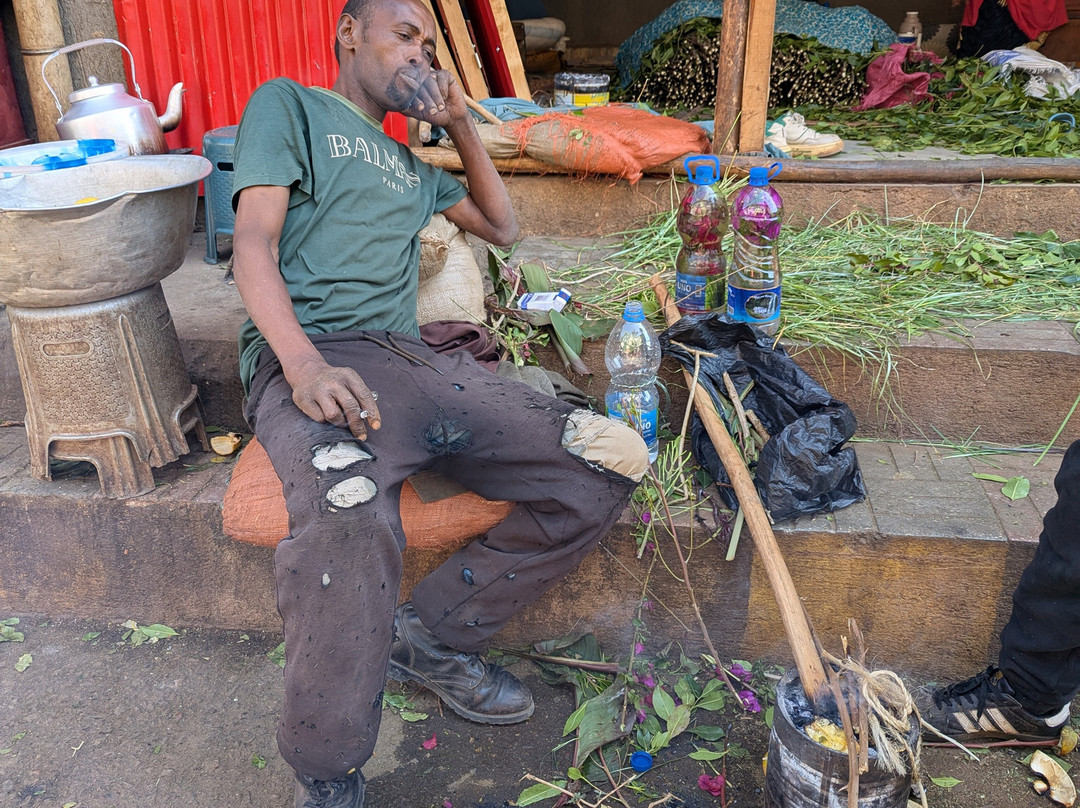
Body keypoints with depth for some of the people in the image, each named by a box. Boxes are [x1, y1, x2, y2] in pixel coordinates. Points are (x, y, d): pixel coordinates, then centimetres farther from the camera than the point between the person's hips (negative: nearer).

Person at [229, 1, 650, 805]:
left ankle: (434, 635, -2)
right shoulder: (289, 106, 14)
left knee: (614, 461, -12)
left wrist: (462, 126, 26)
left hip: (409, 357, 7)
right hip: (309, 356, -6)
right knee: (349, 515, -41)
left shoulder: (411, 165, 33)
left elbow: (503, 226, 38)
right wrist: (304, 362, -20)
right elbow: (255, 243, -1)